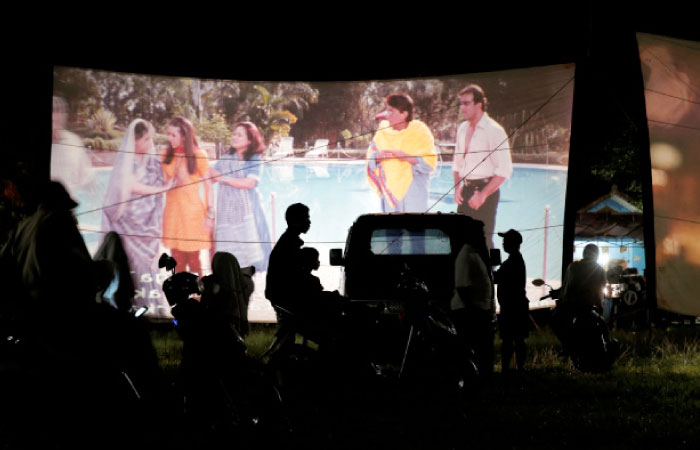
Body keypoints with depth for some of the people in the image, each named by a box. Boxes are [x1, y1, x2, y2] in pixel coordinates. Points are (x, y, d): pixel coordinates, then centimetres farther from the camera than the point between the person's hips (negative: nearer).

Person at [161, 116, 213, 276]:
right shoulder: (167, 154, 7)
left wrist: (210, 215, -7)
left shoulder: (198, 155, -6)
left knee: (193, 260, -2)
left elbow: (208, 186, -4)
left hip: (193, 210, -4)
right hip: (173, 209, 4)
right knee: (177, 260, 5)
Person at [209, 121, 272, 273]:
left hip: (247, 209, -3)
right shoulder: (226, 159, 11)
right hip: (226, 210, 3)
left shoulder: (254, 160, -1)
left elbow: (249, 183, -13)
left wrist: (223, 178, -9)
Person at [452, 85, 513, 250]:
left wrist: (483, 194, -17)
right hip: (466, 190, 7)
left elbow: (504, 171, -14)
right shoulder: (462, 128, 11)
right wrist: (457, 187, 5)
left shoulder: (494, 130, -11)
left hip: (486, 189, -7)